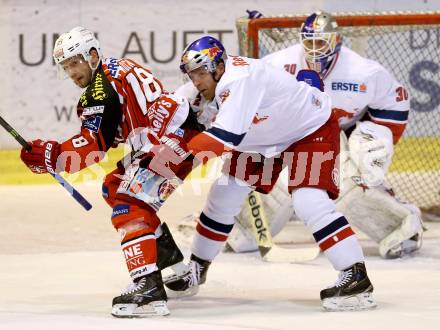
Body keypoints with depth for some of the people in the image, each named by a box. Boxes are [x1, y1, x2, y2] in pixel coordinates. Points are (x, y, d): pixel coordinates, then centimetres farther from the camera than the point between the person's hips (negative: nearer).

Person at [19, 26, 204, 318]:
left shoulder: (102, 88, -14)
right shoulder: (117, 68, 18)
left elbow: (94, 145, -22)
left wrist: (50, 155, -26)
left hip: (174, 137, -11)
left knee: (130, 204, -23)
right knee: (114, 188, 27)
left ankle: (148, 286, -38)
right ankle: (163, 248, 35)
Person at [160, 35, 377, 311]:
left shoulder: (239, 80, -36)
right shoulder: (212, 79, -9)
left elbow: (226, 136, -44)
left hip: (313, 130, -9)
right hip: (267, 138, 9)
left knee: (309, 201, -26)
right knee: (225, 194, 7)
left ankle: (356, 278, -23)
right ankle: (197, 270, 21)